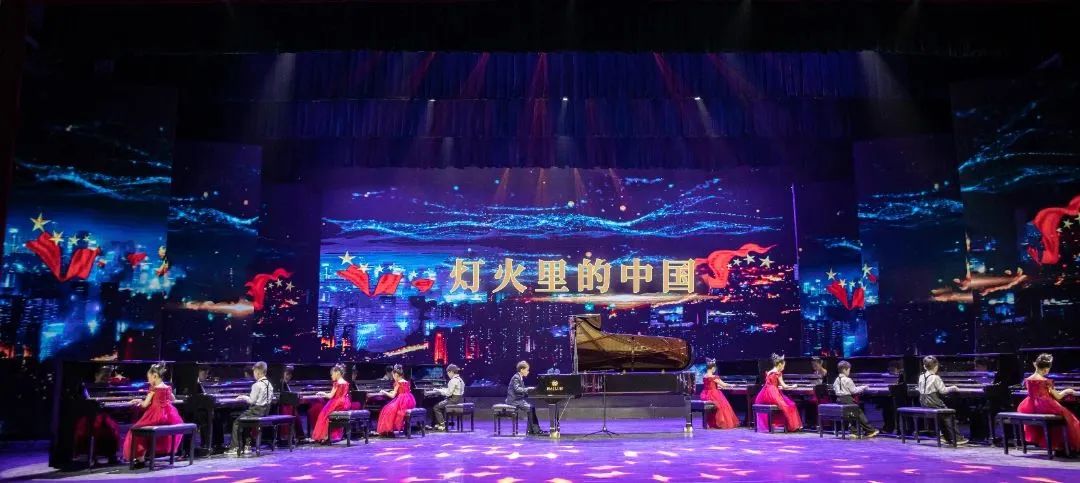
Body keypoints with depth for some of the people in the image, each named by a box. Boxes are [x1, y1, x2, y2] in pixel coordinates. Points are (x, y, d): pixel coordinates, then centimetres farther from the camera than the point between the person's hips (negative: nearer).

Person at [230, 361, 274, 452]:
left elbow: (252, 401, -16)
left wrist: (244, 398, 3)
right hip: (266, 411, 9)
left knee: (237, 422, 3)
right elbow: (271, 398, 14)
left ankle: (234, 446, 1)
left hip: (257, 411, -9)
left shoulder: (257, 385, -17)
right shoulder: (269, 384, 7)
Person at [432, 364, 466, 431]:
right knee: (441, 405, 26)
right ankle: (443, 421, 24)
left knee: (436, 407, -3)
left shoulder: (453, 380, -19)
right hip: (459, 399, 10)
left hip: (454, 400, -10)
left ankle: (442, 425, -5)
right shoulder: (460, 379, 10)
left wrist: (439, 390, -7)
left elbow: (448, 393, -19)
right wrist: (443, 389, 14)